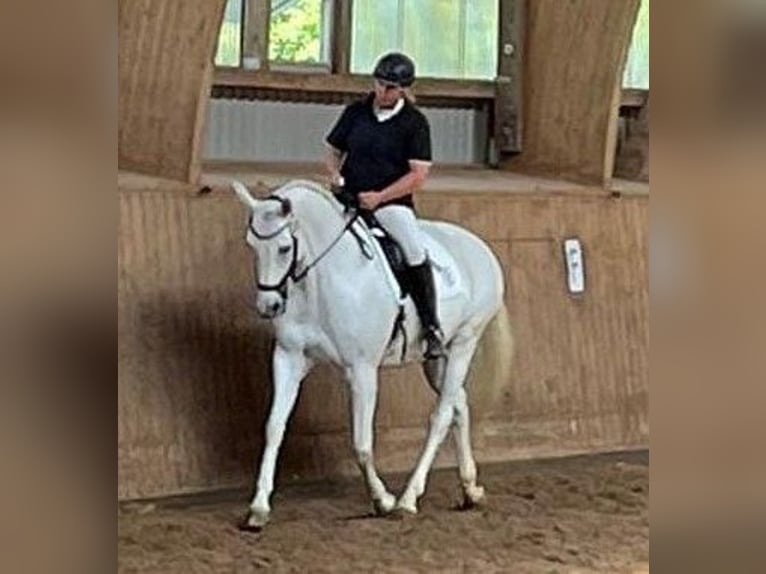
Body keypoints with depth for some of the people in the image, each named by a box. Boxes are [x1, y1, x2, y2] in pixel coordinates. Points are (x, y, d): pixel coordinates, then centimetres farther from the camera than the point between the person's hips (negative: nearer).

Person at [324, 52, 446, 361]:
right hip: (348, 199, 4)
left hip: (392, 203, -4)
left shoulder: (414, 123, -1)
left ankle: (431, 327, -19)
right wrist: (334, 173, -4)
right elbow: (334, 151, 20)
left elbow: (418, 174, -7)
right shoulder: (356, 112, 10)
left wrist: (380, 196, -18)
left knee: (415, 251, -29)